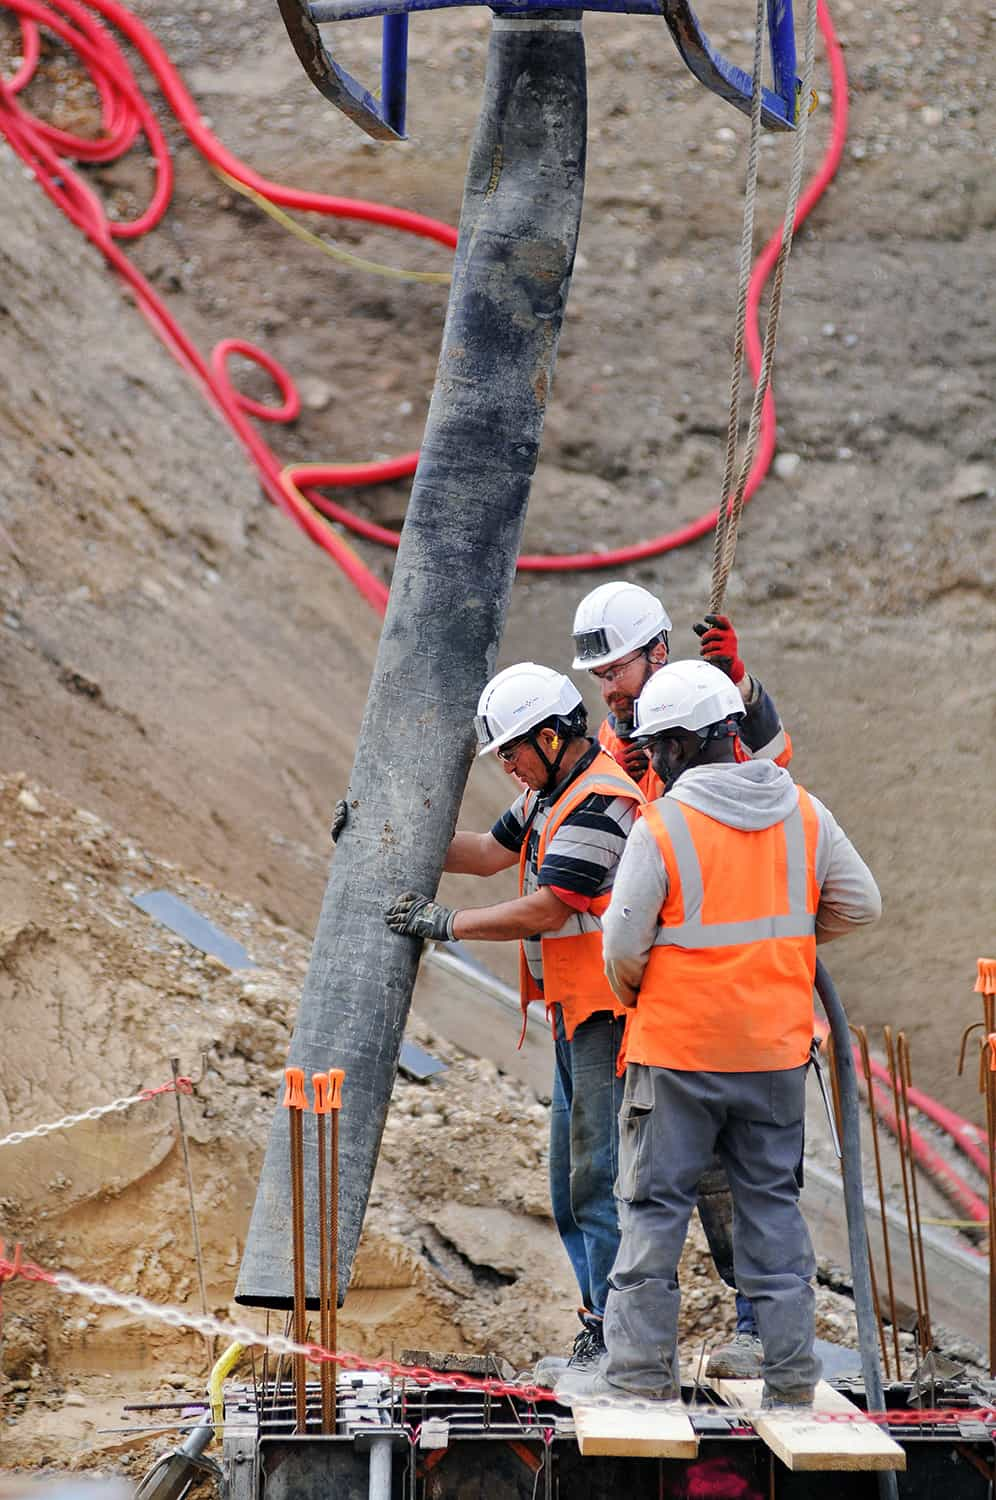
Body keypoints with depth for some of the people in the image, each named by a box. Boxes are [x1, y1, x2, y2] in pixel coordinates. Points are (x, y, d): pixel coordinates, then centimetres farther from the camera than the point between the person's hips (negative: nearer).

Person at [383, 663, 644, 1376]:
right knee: (573, 1179, 13)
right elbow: (492, 851, 23)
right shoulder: (551, 791, 13)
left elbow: (544, 910, -20)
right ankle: (600, 1331, 20)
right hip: (574, 1010, 11)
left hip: (609, 1012, -11)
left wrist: (448, 923, -10)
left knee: (600, 1177, -9)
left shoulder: (600, 803, -19)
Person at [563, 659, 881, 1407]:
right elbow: (860, 904, 9)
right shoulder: (803, 812, 0)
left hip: (678, 1050, -4)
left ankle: (642, 1367, 9)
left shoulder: (662, 825, -14)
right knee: (773, 1201, 13)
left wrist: (632, 997, 9)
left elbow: (625, 945, -12)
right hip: (777, 1049, 4)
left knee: (656, 1204, 6)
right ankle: (791, 1368, 14)